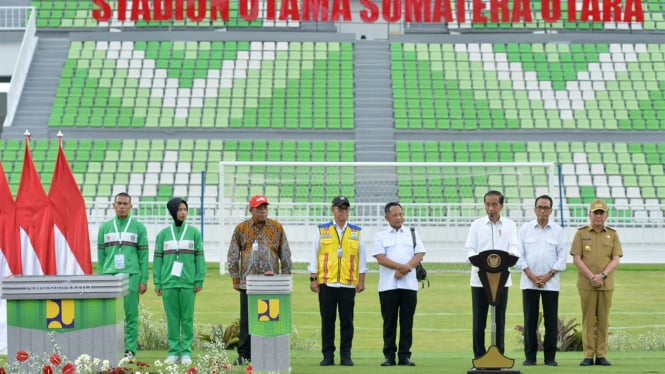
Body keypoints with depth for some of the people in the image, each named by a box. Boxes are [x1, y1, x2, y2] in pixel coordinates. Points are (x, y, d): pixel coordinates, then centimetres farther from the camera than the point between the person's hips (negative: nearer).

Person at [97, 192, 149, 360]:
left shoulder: (139, 228, 6)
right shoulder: (104, 228, 12)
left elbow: (143, 255, 4)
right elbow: (101, 255, 13)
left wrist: (144, 280, -2)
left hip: (131, 276, -2)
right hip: (109, 275, 2)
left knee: (131, 314, -1)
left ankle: (130, 350, 2)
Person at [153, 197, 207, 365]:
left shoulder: (194, 232, 6)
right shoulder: (163, 234, 8)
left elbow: (199, 257, 4)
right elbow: (157, 259, 7)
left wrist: (199, 281, -4)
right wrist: (157, 283, 1)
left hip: (188, 282, -1)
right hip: (168, 282, 1)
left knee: (187, 318, -1)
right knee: (172, 318, 2)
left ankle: (186, 352, 2)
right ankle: (173, 351, 6)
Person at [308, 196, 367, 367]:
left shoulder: (356, 232, 10)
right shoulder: (322, 230, 7)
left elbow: (361, 257, 9)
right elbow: (314, 255, 7)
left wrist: (361, 280, 4)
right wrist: (313, 279, 1)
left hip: (348, 284, 1)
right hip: (326, 283, 0)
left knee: (347, 321, 1)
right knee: (327, 321, 2)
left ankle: (345, 356, 6)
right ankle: (328, 355, 7)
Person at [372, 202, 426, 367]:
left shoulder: (412, 234, 13)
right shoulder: (380, 235, 7)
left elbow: (419, 255, 3)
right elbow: (381, 258, -5)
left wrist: (404, 270, -12)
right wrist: (402, 266, -17)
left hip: (409, 284, 2)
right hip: (388, 285, -2)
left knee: (407, 321, 1)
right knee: (389, 321, 0)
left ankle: (404, 355, 4)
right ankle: (389, 356, 4)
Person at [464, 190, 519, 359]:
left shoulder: (510, 225, 7)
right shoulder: (477, 225, 6)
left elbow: (514, 247, -2)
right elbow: (469, 248, 1)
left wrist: (510, 255, -26)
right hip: (479, 278, 0)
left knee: (499, 319, 4)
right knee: (479, 320, -1)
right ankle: (479, 357, 5)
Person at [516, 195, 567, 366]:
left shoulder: (557, 230, 7)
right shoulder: (525, 229, 7)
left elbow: (562, 256, 4)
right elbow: (520, 255, 2)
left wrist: (548, 276, -7)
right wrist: (532, 276, -8)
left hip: (551, 282, 0)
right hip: (529, 281, 0)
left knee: (551, 320, -1)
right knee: (530, 319, -1)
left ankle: (550, 357, 5)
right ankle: (530, 356, 4)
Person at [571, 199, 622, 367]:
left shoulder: (612, 234, 8)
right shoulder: (581, 233, 4)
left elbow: (616, 259, 1)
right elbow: (576, 258, -2)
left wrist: (602, 275, -14)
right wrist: (591, 276, -13)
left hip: (606, 283, 1)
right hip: (586, 284, -1)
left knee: (603, 320, 2)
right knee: (588, 319, -2)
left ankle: (602, 355, 4)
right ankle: (588, 355, -1)